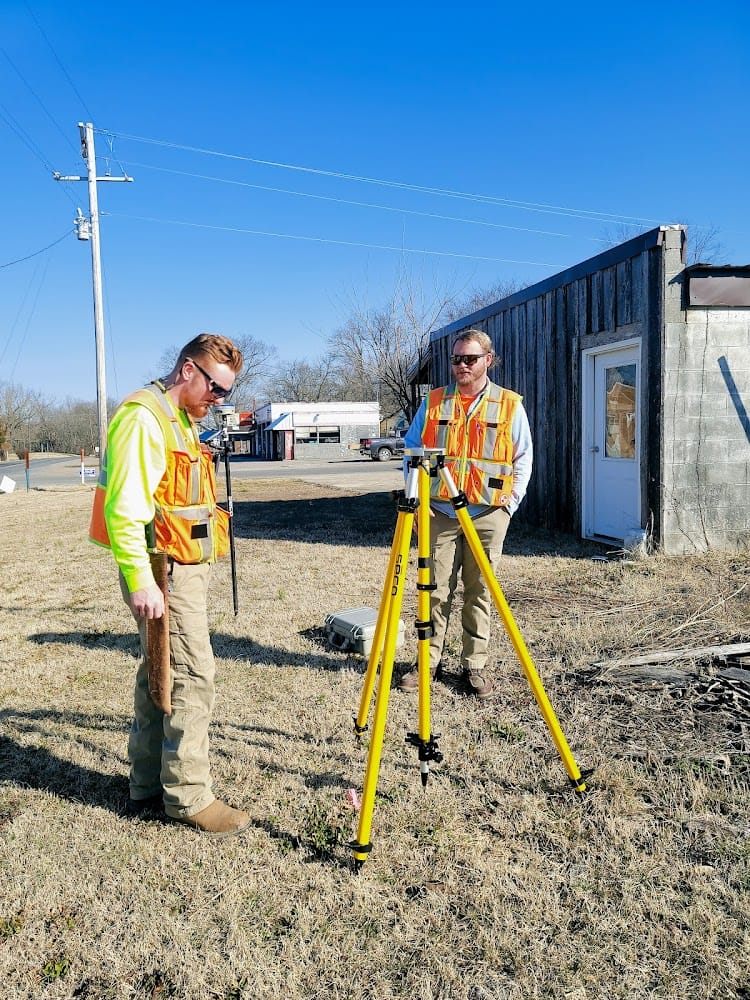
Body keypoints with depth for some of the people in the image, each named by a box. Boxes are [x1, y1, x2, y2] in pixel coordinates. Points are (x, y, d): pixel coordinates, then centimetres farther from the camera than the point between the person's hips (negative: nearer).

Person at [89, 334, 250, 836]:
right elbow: (124, 506, -21)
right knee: (191, 677, -6)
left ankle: (149, 787, 25)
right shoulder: (144, 416, -14)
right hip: (164, 572, -10)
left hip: (187, 567, 10)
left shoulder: (182, 420, 17)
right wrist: (139, 580, -24)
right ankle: (188, 796, 6)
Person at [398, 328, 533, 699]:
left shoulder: (509, 405, 4)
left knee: (480, 592, 5)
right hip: (440, 512, 1)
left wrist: (509, 504, -2)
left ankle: (475, 664, 15)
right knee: (437, 589, 4)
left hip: (488, 514, -1)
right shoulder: (433, 402, 7)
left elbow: (523, 460, 7)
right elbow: (411, 450, 10)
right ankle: (429, 660, 14)